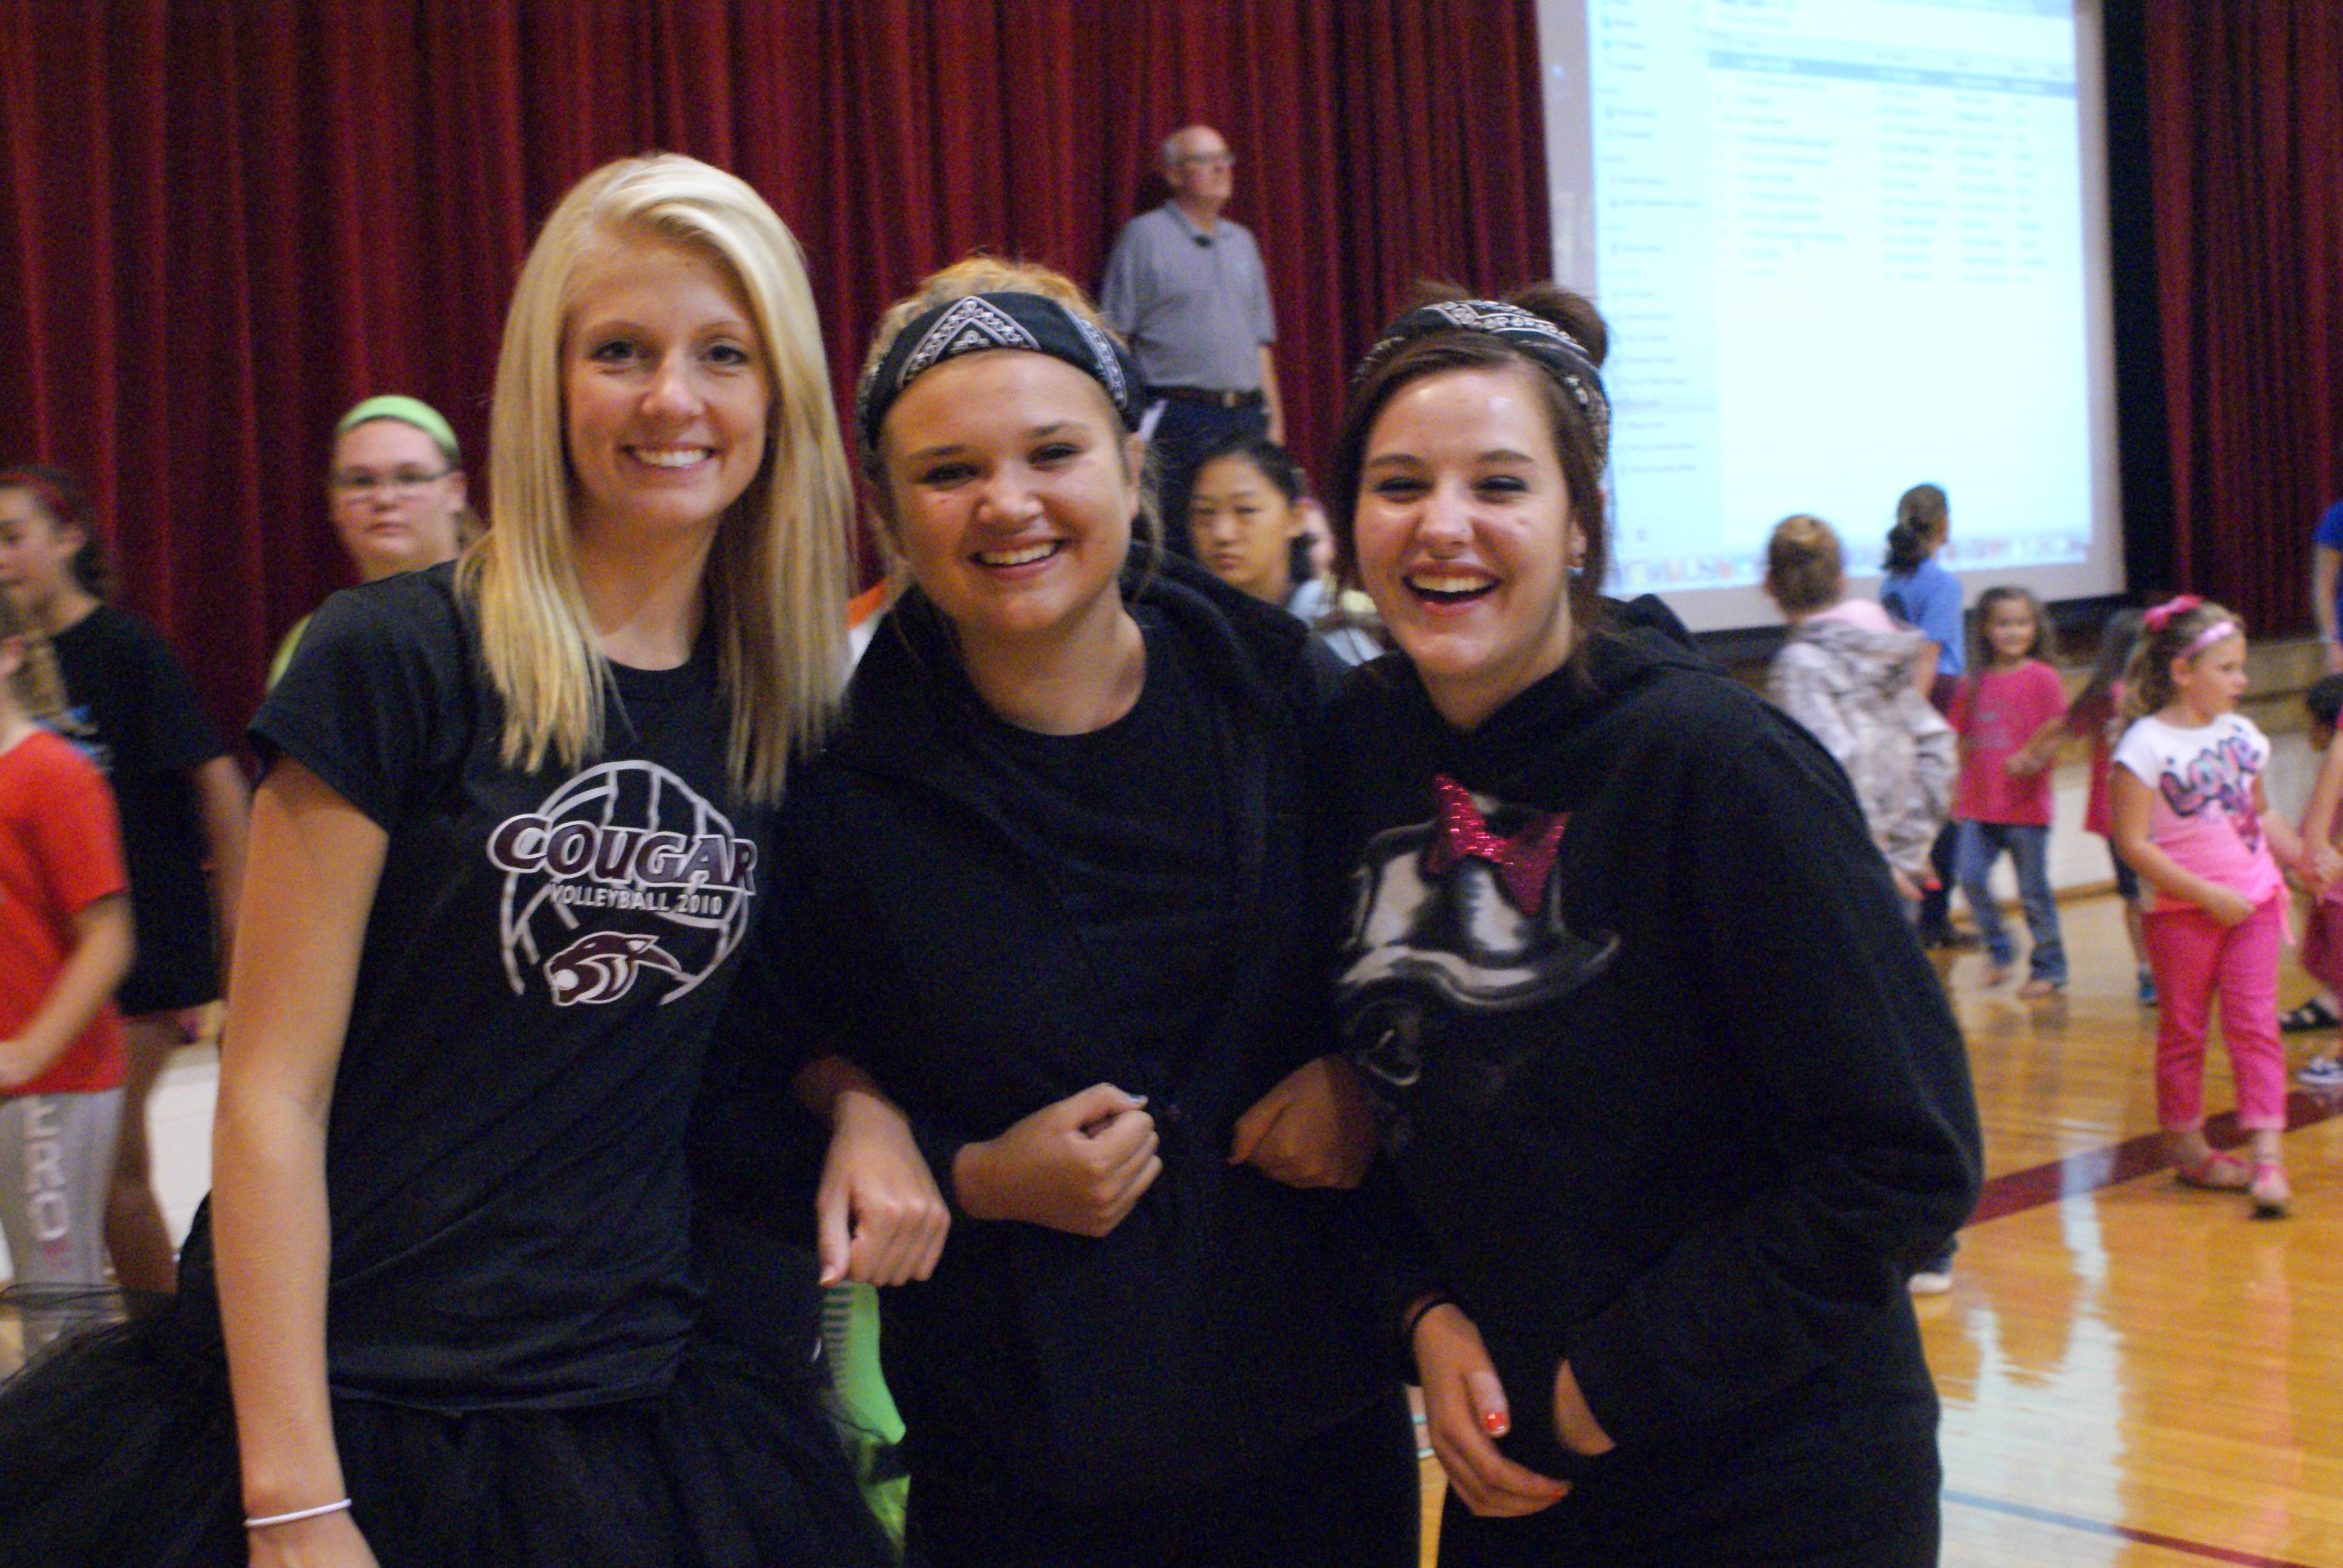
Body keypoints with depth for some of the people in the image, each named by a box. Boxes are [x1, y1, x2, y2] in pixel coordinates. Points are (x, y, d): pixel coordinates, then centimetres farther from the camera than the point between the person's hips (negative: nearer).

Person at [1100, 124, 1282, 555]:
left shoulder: (1242, 241, 19)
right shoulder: (1144, 236, 1)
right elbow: (1115, 338, -3)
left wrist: (1274, 419, 15)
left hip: (1247, 416, 6)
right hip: (1177, 417, -6)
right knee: (1175, 542, -7)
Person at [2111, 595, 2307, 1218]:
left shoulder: (2243, 735, 7)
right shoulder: (2145, 746, -13)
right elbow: (2132, 842, -16)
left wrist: (2306, 858, 8)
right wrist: (2207, 894, -17)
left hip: (2252, 902, 4)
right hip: (2182, 911, -4)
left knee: (2254, 1023, -3)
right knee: (2183, 1031, 8)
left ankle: (2268, 1156, -5)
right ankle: (2188, 1148, 22)